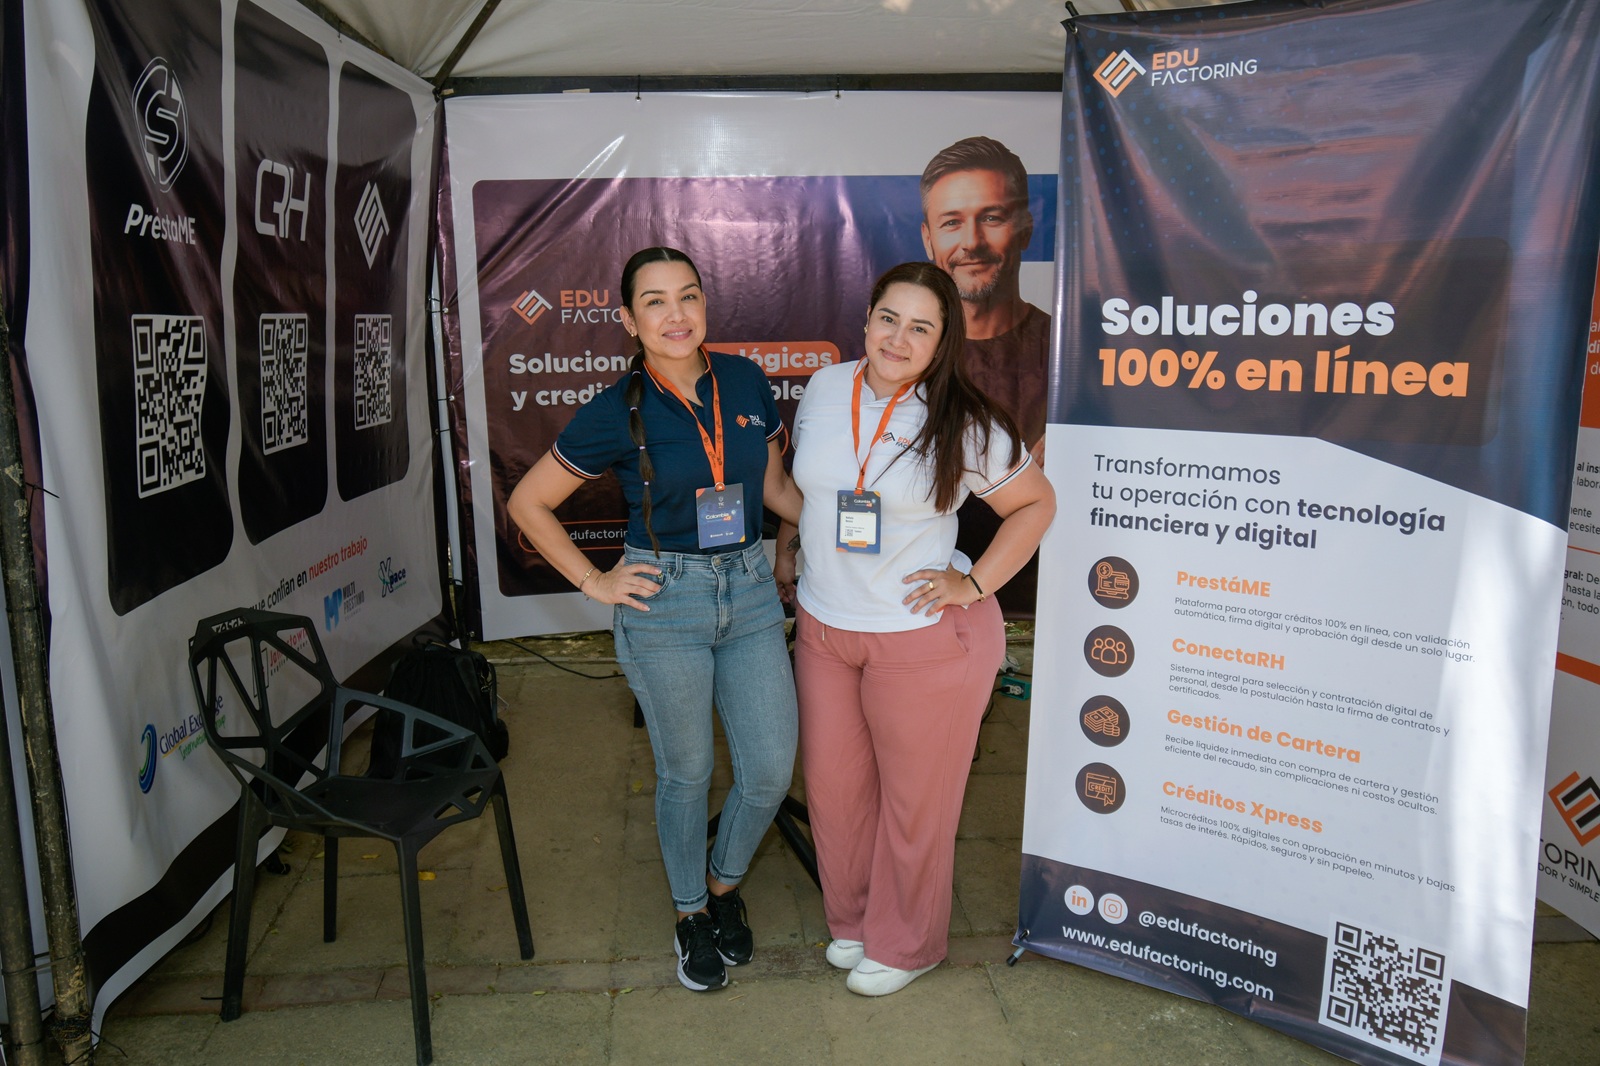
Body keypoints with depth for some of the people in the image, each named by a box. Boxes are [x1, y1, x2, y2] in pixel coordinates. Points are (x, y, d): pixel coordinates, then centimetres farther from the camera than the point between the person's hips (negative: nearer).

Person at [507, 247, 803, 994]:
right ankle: (690, 912, 37)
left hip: (750, 588, 4)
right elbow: (527, 503, 0)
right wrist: (593, 582, -4)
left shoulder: (745, 381, 1)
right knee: (686, 772, 11)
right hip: (665, 601, -3)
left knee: (772, 770, 6)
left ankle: (725, 883, 36)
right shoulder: (617, 413, -9)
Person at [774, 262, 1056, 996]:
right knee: (832, 783, 17)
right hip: (824, 627, 5)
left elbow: (1036, 503, -3)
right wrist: (784, 549, 14)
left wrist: (975, 584, -11)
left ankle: (905, 944, 35)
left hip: (925, 638, -5)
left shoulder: (961, 426, -13)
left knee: (914, 796, 11)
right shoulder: (824, 388, 0)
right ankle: (851, 919, 42)